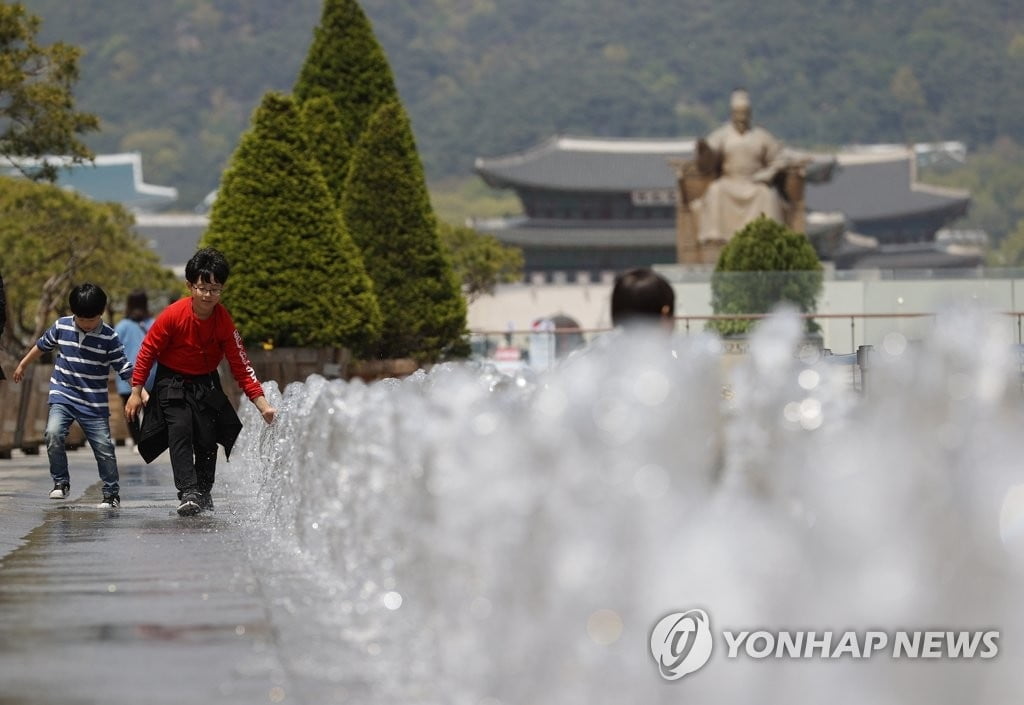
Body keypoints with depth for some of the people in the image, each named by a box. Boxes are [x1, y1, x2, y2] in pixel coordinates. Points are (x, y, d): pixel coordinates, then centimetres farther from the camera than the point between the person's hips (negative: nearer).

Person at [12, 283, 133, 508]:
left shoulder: (109, 337, -8)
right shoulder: (62, 326, 0)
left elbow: (124, 368, -7)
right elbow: (42, 346, 17)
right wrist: (22, 365, 28)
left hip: (95, 404, -1)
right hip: (62, 396, 1)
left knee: (104, 447, -2)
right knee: (54, 434, -22)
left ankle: (112, 493, 15)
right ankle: (61, 482, -6)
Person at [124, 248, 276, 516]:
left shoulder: (224, 321, -15)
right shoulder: (173, 315, -22)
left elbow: (241, 366, -11)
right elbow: (148, 352, -11)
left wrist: (262, 404, -17)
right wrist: (136, 392, -10)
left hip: (206, 385, 3)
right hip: (172, 382, -2)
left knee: (208, 441, -1)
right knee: (180, 431, -20)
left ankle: (204, 495, 17)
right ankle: (188, 493, -27)